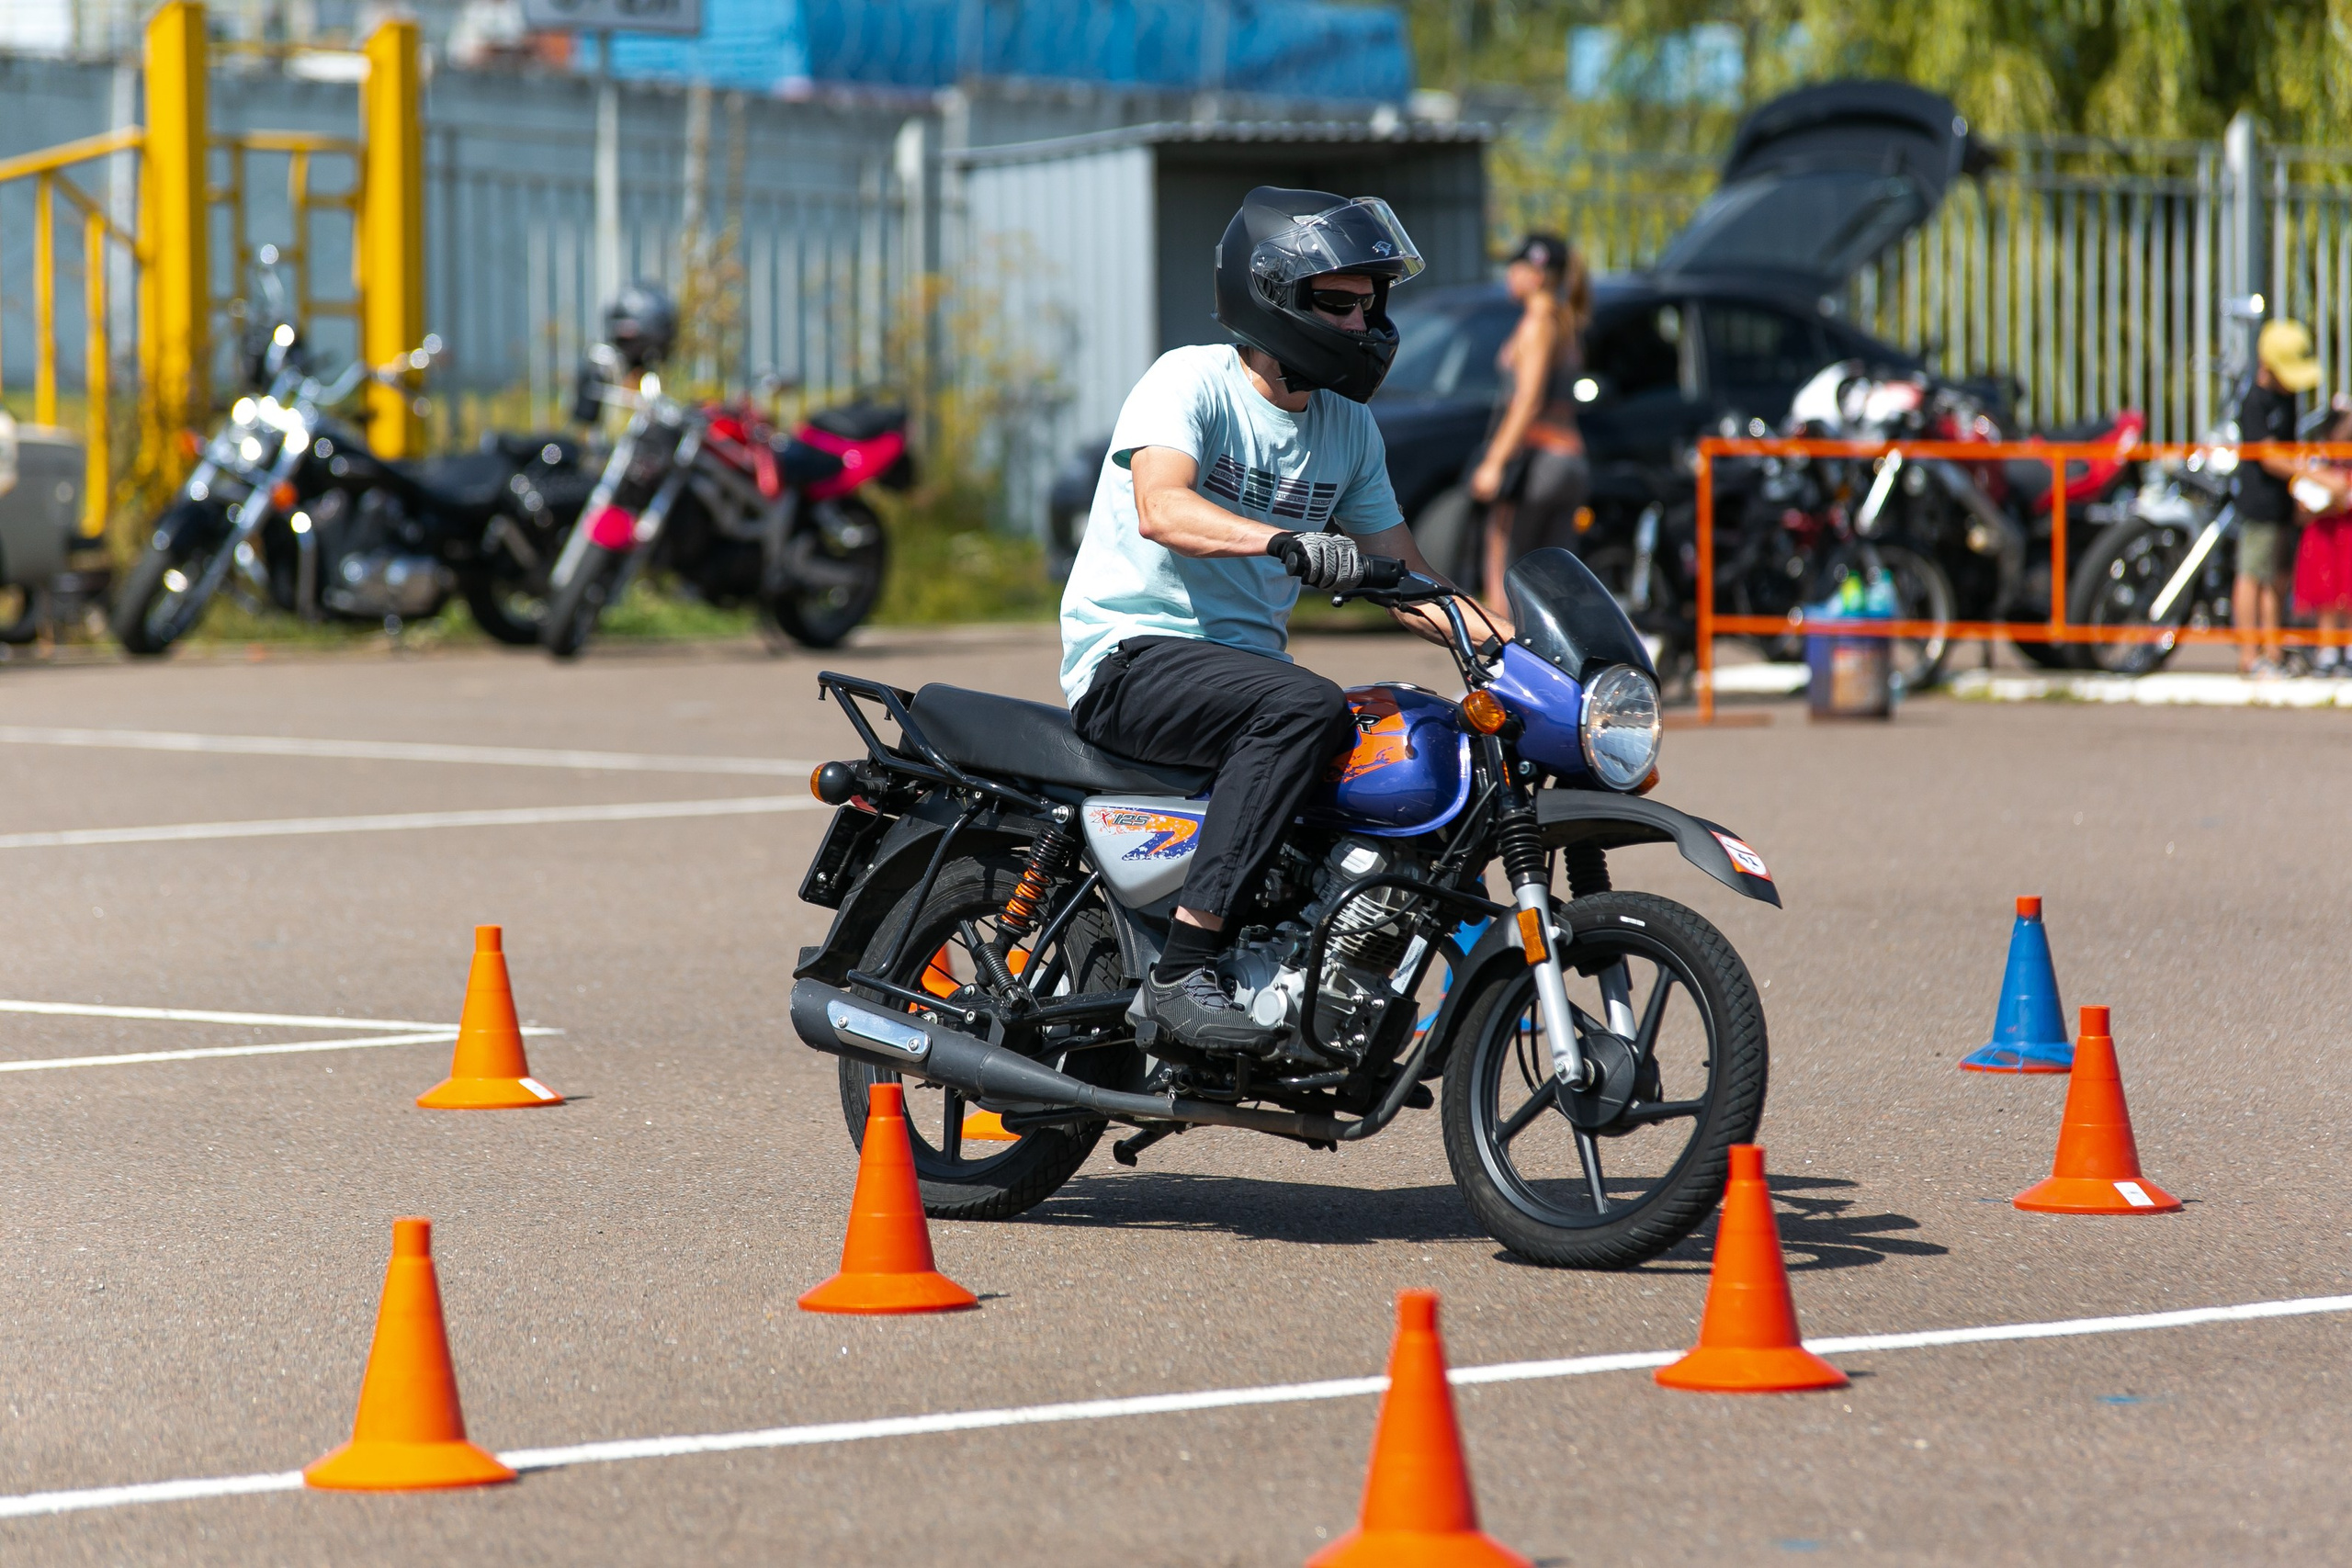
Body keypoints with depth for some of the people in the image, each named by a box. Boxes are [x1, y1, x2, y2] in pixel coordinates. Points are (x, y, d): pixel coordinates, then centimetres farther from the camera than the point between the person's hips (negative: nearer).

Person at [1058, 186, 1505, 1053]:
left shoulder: (1349, 427, 12)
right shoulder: (1190, 380, -10)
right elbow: (1161, 509, -28)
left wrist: (1507, 646, -3)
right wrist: (1284, 541, -44)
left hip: (1246, 661, 7)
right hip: (1131, 653, -7)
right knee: (1308, 708, -34)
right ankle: (1180, 972, -37)